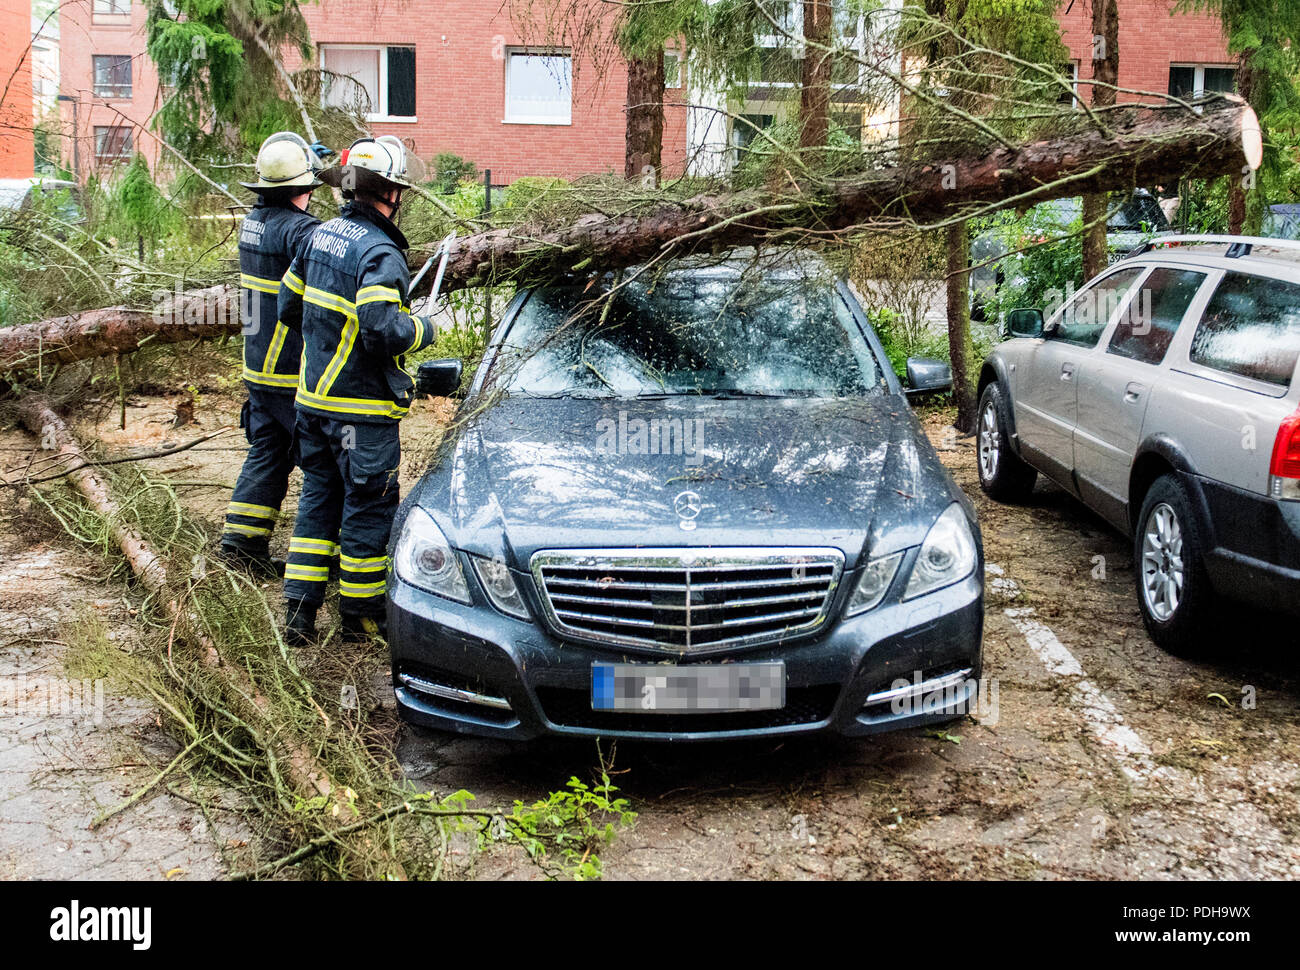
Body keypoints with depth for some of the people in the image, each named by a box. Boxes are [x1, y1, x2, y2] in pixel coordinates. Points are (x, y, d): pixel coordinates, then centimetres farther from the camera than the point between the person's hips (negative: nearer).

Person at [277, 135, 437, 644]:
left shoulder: (322, 235, 6)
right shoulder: (380, 253, -19)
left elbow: (289, 307, 14)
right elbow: (383, 332, -28)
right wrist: (422, 330, -9)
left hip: (313, 397, 8)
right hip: (362, 410, -8)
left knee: (318, 497, 16)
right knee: (368, 508, 5)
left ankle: (298, 609, 16)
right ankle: (360, 614, 16)